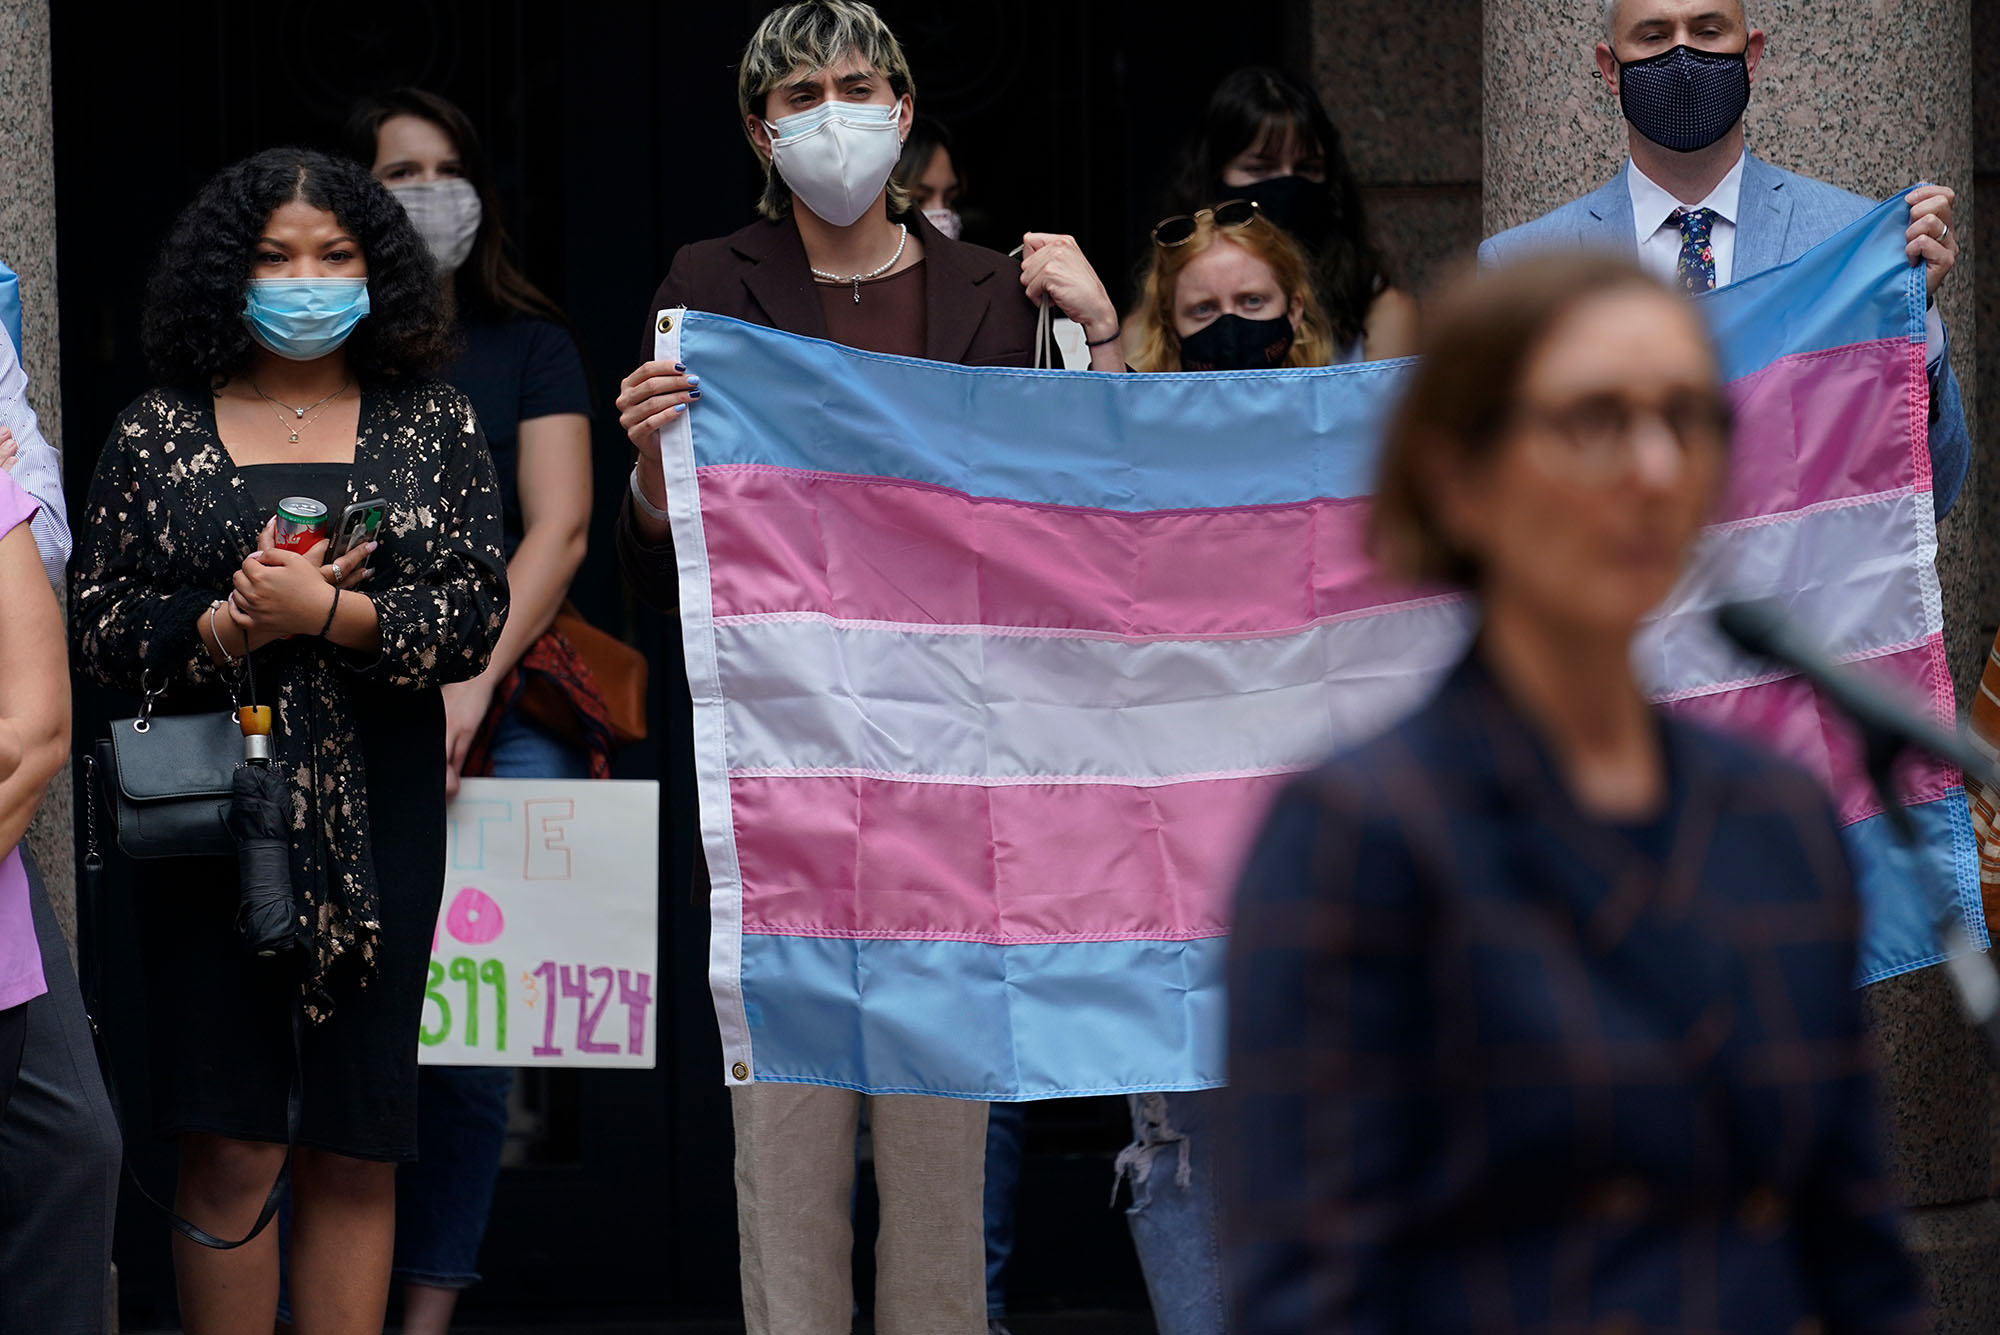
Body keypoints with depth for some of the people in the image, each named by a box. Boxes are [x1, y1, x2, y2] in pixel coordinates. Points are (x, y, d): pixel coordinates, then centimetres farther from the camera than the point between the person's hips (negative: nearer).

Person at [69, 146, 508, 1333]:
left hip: (376, 818, 1)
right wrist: (233, 623, -15)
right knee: (228, 1146, -4)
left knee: (357, 1148, 2)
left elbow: (477, 614, -1)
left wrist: (327, 614, -15)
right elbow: (101, 624, 2)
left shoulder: (433, 427, 9)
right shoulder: (160, 431, 7)